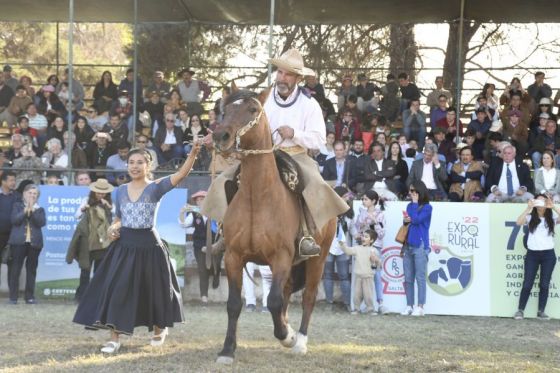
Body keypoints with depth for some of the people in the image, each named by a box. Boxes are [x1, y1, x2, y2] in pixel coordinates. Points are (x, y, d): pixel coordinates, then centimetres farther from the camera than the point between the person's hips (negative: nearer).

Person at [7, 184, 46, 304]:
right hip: (19, 241, -2)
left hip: (34, 243, 2)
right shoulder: (17, 206, 11)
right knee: (15, 269, -4)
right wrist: (25, 211, -14)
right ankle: (13, 297, -3)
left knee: (31, 270, 2)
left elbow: (42, 222, -4)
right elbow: (15, 220, -5)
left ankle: (29, 296, 6)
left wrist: (33, 211, -12)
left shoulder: (39, 209, 13)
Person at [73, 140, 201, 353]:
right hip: (124, 245, 3)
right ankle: (114, 338, -4)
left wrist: (193, 153, -34)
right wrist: (113, 228, -4)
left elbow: (181, 174, -20)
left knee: (153, 289, 11)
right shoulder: (121, 191, 7)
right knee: (116, 290, -7)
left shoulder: (155, 188, -6)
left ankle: (159, 328, 37)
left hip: (148, 245, -3)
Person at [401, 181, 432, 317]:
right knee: (408, 279, 6)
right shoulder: (410, 206, 15)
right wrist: (406, 221, -2)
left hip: (420, 247, -6)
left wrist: (415, 202, -9)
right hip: (408, 246, 6)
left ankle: (420, 307, -4)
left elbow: (417, 219, -17)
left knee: (420, 278, -5)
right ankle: (409, 306, 10)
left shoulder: (427, 207, -4)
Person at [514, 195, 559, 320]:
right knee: (527, 284, 0)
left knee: (544, 284, 4)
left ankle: (541, 311, 12)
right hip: (532, 254, -1)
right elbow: (519, 222, -15)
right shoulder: (530, 218, 3)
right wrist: (528, 208, -21)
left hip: (548, 255, 1)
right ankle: (520, 310, 7)